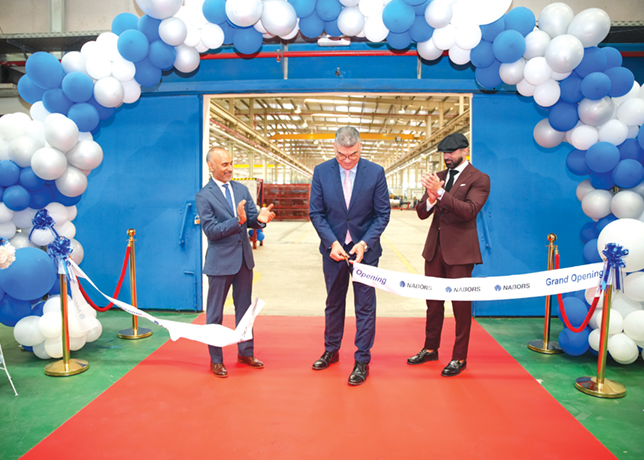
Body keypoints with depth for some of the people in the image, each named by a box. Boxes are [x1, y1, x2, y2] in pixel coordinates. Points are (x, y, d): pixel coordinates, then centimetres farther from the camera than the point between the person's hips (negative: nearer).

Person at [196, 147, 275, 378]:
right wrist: (238, 221, -29)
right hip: (220, 261, -5)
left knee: (244, 308, 17)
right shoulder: (204, 195, -10)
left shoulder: (242, 189, 6)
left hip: (244, 258, 6)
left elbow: (251, 220, 2)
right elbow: (210, 230, -17)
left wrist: (260, 218, -21)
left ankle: (245, 352, 32)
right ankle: (216, 359, 22)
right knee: (215, 313, 8)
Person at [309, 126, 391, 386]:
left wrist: (364, 243, -17)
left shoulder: (375, 172, -9)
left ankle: (362, 361, 17)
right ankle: (331, 351, 35)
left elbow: (382, 214, -5)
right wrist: (332, 242, -15)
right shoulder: (321, 172, -5)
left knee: (365, 306, 4)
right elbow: (316, 212, -3)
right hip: (333, 247, 2)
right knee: (333, 303, 17)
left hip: (365, 248, -2)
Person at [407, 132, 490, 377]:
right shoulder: (438, 177, 11)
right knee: (433, 301, 15)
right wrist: (430, 198, -16)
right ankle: (430, 348, 31)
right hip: (435, 247, 6)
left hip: (459, 250, -6)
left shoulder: (479, 179, -6)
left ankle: (459, 358, 18)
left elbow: (470, 210, -21)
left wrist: (440, 193, -28)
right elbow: (422, 213, 6)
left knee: (461, 304, 4)